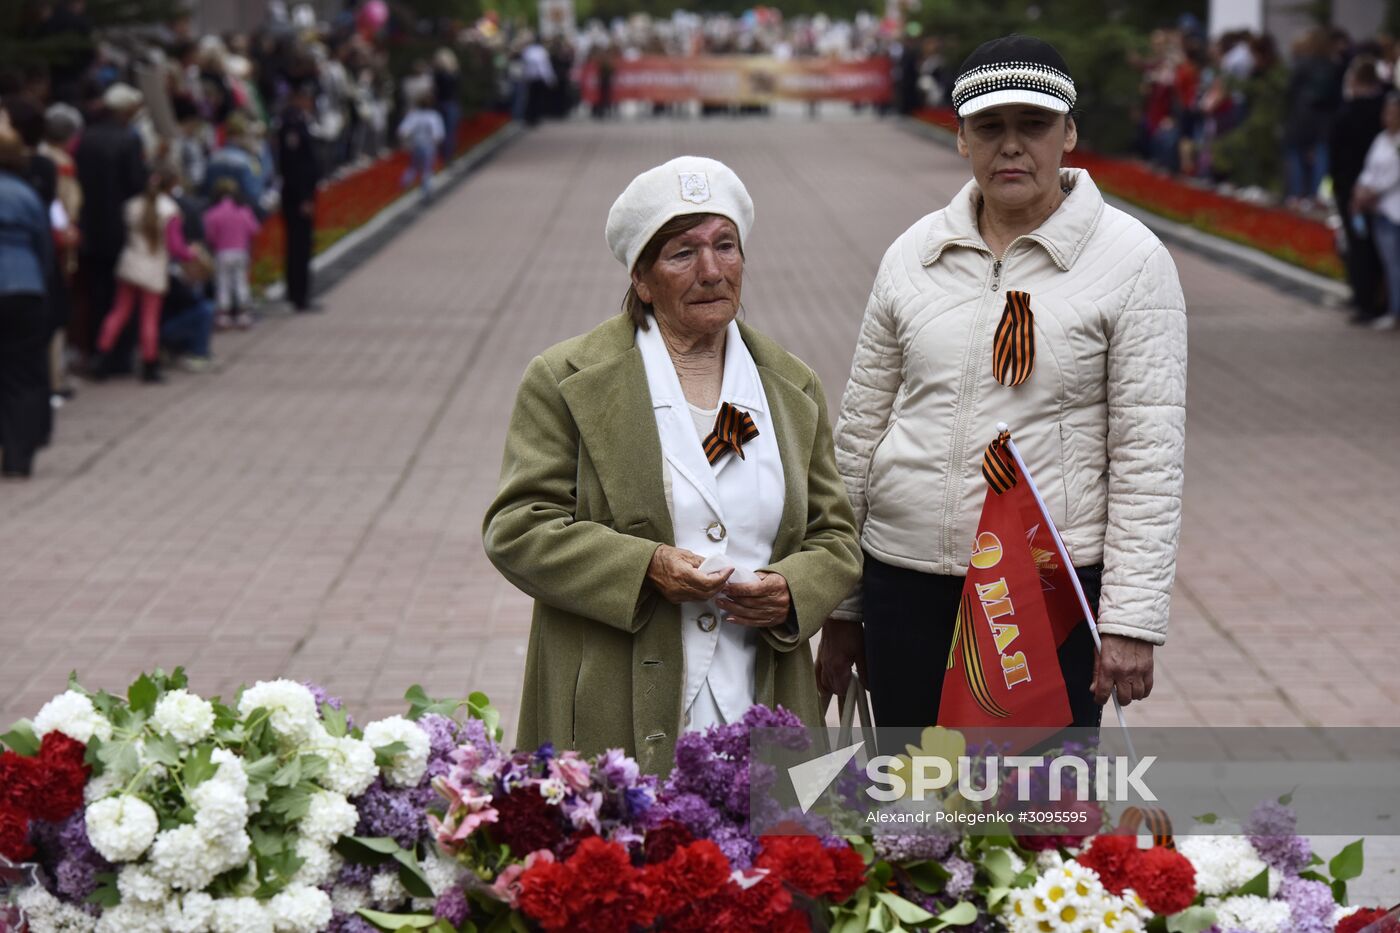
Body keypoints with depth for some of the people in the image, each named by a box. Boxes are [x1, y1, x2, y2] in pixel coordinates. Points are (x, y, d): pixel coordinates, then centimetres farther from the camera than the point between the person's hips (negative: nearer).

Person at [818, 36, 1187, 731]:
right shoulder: (912, 254, 7)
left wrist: (1130, 620, -13)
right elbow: (860, 429, 12)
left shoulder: (1129, 258, -4)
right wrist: (840, 609, 11)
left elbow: (1148, 454, -7)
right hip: (905, 583, 4)